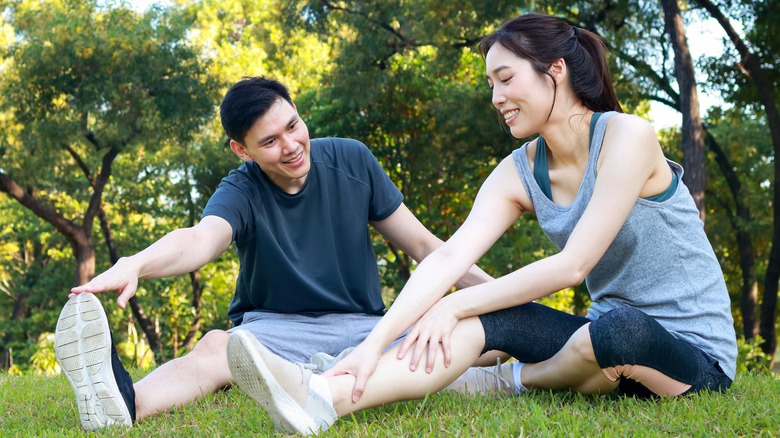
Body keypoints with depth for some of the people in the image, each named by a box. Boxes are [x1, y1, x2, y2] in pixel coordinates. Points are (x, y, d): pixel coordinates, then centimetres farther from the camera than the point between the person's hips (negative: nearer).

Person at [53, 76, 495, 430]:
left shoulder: (351, 160, 0)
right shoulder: (242, 193, -8)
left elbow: (422, 244, 6)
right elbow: (200, 239, -31)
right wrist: (134, 264, -54)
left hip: (363, 327, 3)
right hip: (278, 330, -2)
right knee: (217, 347, -36)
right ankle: (127, 402, -64)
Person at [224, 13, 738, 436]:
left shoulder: (626, 137, -17)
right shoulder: (518, 174, 2)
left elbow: (572, 265, -21)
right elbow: (450, 256, -12)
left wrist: (455, 306, -19)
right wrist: (376, 341, -26)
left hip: (695, 352, -5)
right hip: (610, 340, 5)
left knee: (617, 329, -38)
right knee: (482, 320, -18)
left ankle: (519, 380, -5)